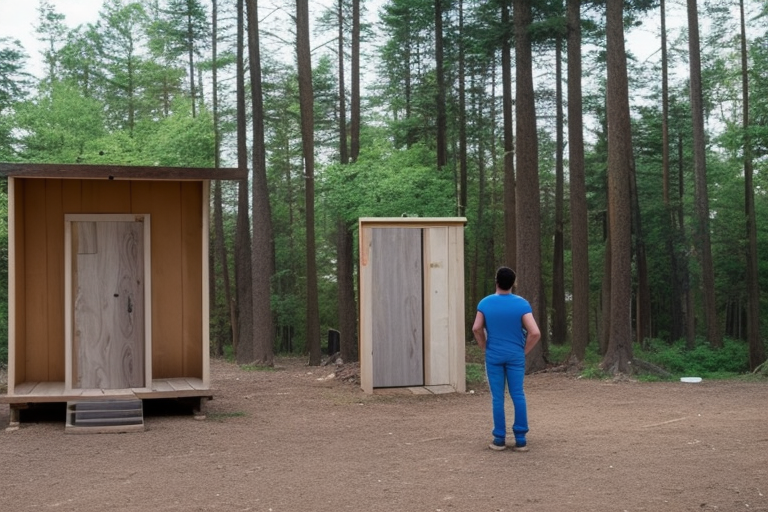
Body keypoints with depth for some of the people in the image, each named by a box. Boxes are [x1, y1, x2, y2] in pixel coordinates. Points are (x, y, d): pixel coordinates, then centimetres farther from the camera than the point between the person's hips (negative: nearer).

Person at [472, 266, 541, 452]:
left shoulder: (485, 303, -3)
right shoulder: (522, 304, -7)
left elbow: (476, 328, -4)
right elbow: (535, 333, -13)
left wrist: (485, 347, 9)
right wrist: (525, 350, 1)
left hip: (493, 356, 0)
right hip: (515, 356, 0)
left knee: (497, 397, 5)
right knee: (518, 396, 4)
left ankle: (499, 439, 8)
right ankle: (520, 439, 2)